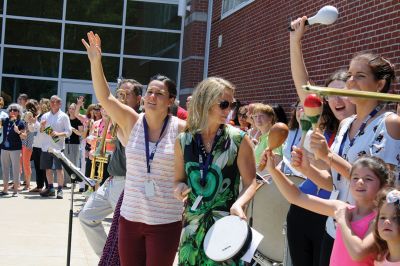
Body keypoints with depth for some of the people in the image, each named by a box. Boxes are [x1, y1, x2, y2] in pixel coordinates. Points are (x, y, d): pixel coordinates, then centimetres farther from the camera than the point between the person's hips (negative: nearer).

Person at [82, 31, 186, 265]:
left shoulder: (181, 129, -6)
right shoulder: (131, 122, 0)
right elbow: (104, 96, -9)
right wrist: (96, 61, -17)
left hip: (165, 222, -3)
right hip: (130, 217, 3)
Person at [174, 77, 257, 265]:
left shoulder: (238, 140, -6)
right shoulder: (184, 141, 2)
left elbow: (250, 183, -5)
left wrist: (239, 204, -23)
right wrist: (180, 188, -9)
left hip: (227, 226, -3)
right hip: (193, 225, 3)